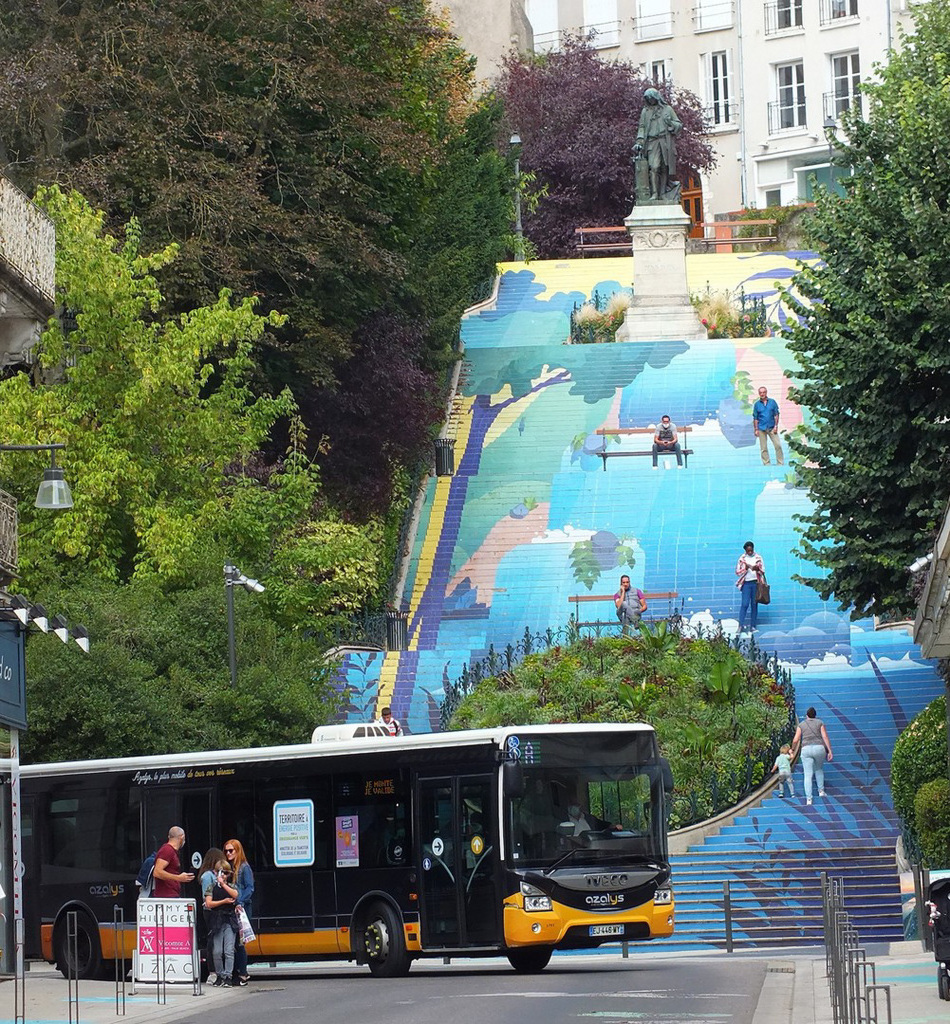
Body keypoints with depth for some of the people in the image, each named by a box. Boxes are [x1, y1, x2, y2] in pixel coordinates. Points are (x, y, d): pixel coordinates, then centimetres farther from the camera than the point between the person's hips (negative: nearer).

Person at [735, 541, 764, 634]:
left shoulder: (758, 558, 9)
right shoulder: (742, 559, 5)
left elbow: (763, 571, 9)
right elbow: (738, 572, 2)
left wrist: (757, 568, -12)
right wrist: (746, 568, -13)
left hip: (756, 583, 2)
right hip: (746, 583, -2)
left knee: (754, 604, 3)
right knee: (745, 604, -12)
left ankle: (753, 626, 6)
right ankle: (741, 625, -15)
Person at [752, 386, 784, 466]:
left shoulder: (772, 402, 4)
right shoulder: (757, 404, 4)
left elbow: (776, 415, 5)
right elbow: (755, 418, 6)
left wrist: (776, 426, -3)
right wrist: (756, 429, 0)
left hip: (771, 427, 0)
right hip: (762, 428, 0)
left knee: (778, 445, -5)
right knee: (763, 448, 2)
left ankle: (780, 463, 1)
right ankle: (767, 464, 9)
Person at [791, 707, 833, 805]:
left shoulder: (801, 724, 11)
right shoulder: (820, 723, 10)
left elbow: (796, 740, 6)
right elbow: (825, 737, -1)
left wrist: (792, 750, 23)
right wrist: (829, 751, -2)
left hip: (806, 749, 0)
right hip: (819, 748, 0)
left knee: (808, 775, 0)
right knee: (819, 769, 27)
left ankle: (808, 798, -9)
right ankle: (821, 791, 20)